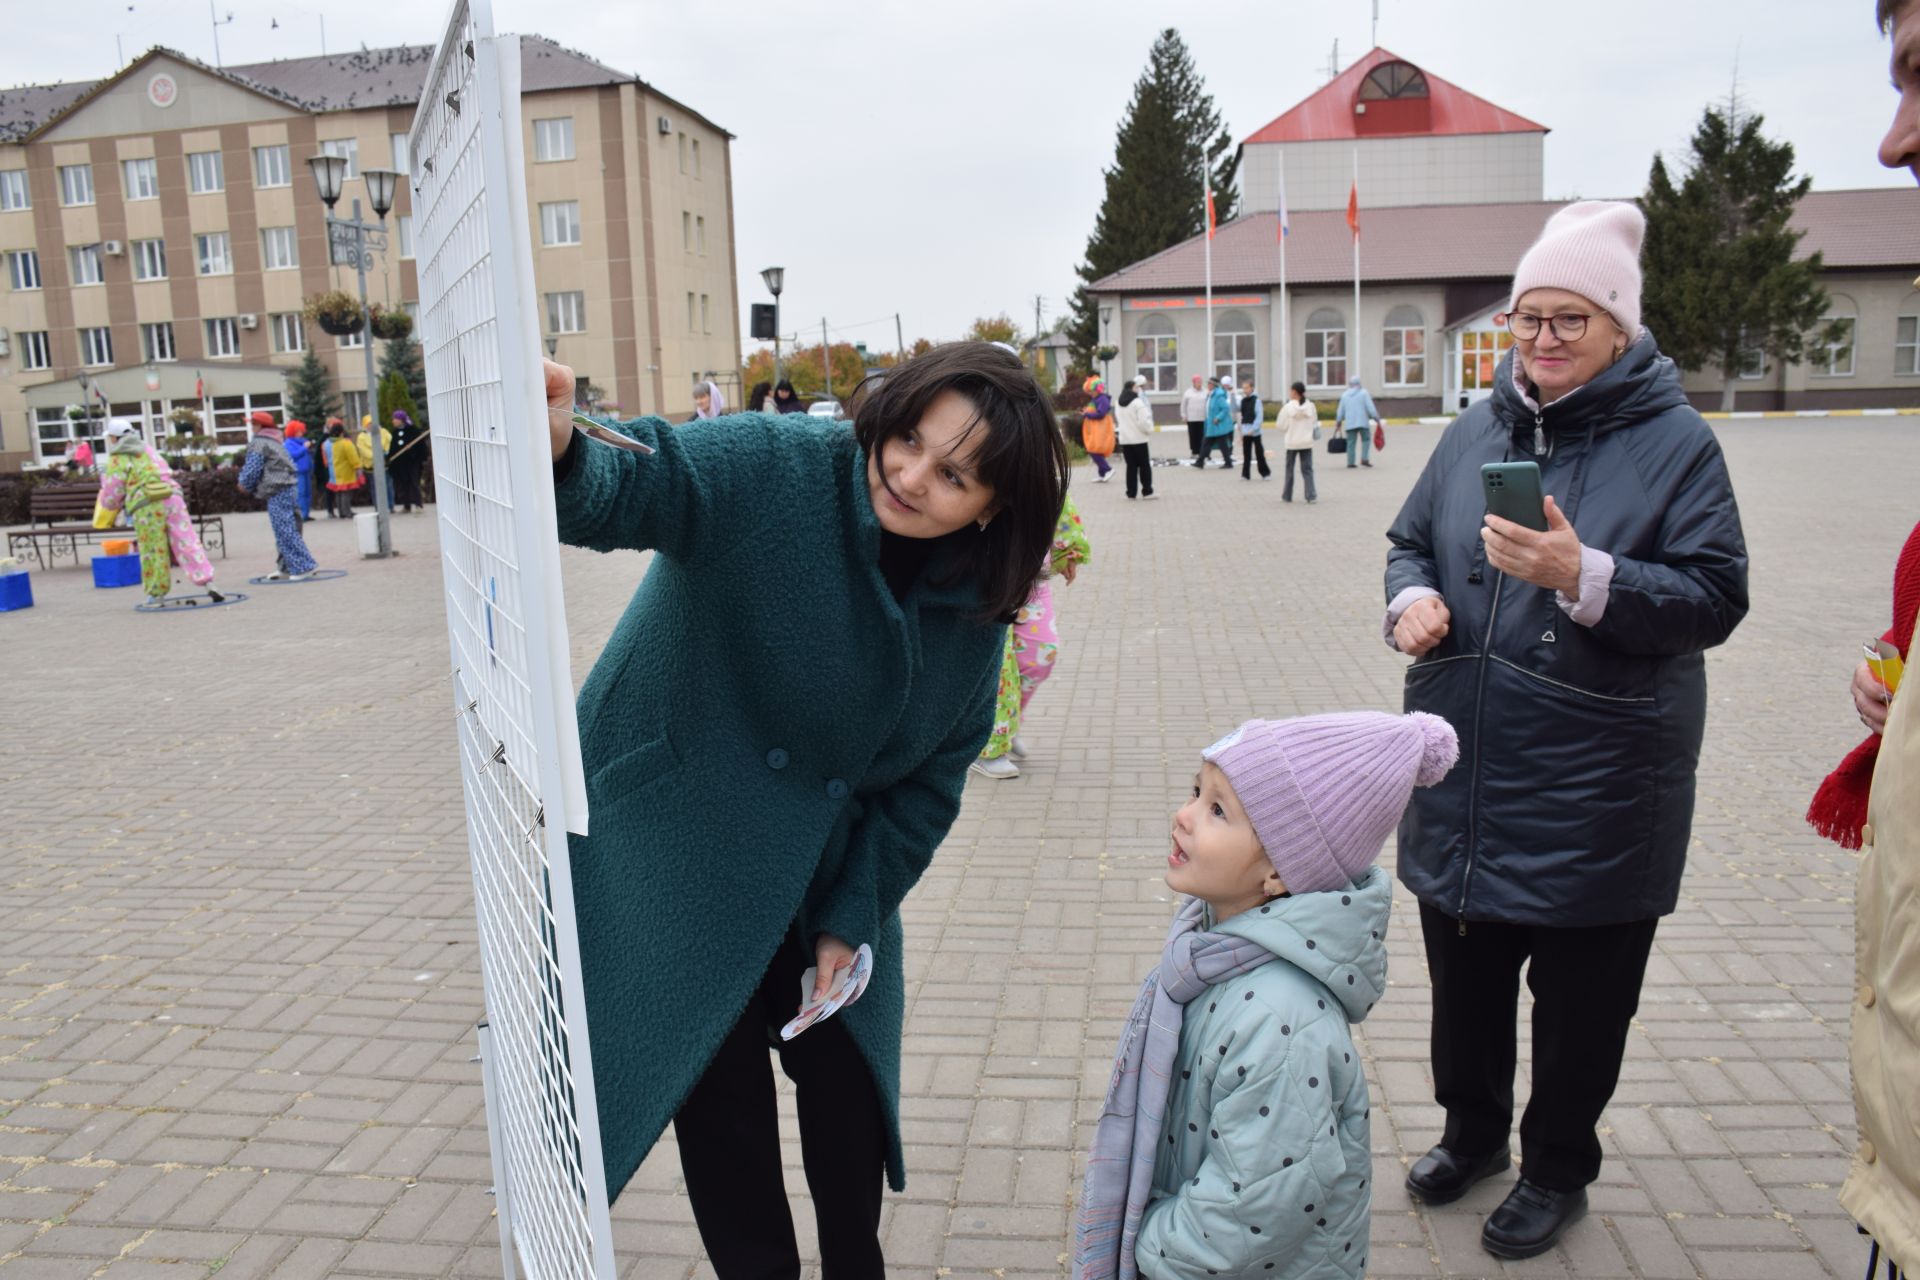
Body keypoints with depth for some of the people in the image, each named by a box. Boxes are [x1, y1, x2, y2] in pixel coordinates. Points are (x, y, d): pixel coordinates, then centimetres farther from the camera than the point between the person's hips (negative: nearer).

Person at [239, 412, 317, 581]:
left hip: (277, 491, -10)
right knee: (287, 530, 14)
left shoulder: (258, 443, -9)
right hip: (289, 485, 10)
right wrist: (247, 483, 24)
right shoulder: (276, 440, 21)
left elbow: (252, 469, -11)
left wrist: (244, 484, 7)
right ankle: (287, 568, 20)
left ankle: (302, 567, -12)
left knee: (285, 531, -10)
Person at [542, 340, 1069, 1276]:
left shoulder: (974, 606, -8)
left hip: (831, 873, 5)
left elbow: (930, 778, -1)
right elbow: (632, 483, -37)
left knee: (849, 1087, 18)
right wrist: (558, 453, -61)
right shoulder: (769, 471, -22)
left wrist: (854, 918, -5)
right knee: (721, 1103, 5)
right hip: (677, 849, -4)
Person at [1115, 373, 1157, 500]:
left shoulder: (1119, 404, 8)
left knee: (1131, 466, 10)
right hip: (1139, 438, -6)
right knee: (1144, 465, 4)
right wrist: (1149, 429, -4)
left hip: (1124, 439, 6)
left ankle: (1131, 492, 9)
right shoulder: (1138, 402, -16)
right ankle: (1147, 491, 6)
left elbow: (1118, 419, 13)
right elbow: (1144, 421, -19)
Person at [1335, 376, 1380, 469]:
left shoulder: (1344, 395, 7)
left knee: (1351, 442, 5)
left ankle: (1351, 462, 4)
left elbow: (1341, 410, 10)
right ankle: (1364, 459, -7)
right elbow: (1370, 407, -7)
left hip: (1350, 423, 3)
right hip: (1362, 422, -3)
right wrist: (1376, 418, 1)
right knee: (1366, 440, 8)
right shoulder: (1363, 393, -2)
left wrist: (1339, 421, 22)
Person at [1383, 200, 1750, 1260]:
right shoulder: (1476, 429, 6)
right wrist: (1412, 597, -7)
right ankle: (1473, 1130, 43)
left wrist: (1585, 578, -28)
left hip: (1594, 788, -4)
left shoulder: (1674, 442, -7)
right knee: (1463, 971, 19)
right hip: (1464, 774, 4)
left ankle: (1558, 1168, 35)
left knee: (1579, 993, 12)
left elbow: (1713, 601, -12)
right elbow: (1411, 539, 15)